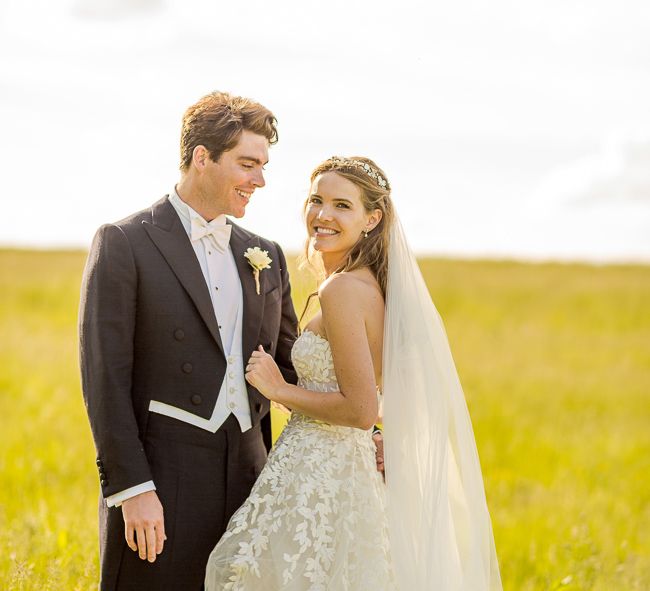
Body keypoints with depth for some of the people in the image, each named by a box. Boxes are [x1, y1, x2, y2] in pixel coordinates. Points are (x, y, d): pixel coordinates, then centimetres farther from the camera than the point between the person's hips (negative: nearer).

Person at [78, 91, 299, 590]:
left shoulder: (265, 258, 14)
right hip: (160, 480, -5)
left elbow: (289, 368, 18)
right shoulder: (124, 244, -3)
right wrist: (132, 488, -15)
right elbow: (104, 376, -8)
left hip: (247, 476, 5)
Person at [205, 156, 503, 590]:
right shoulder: (377, 285, 10)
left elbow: (361, 410, -20)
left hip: (315, 482, -9)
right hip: (349, 472, 9)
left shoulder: (342, 289, -17)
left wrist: (279, 390, -11)